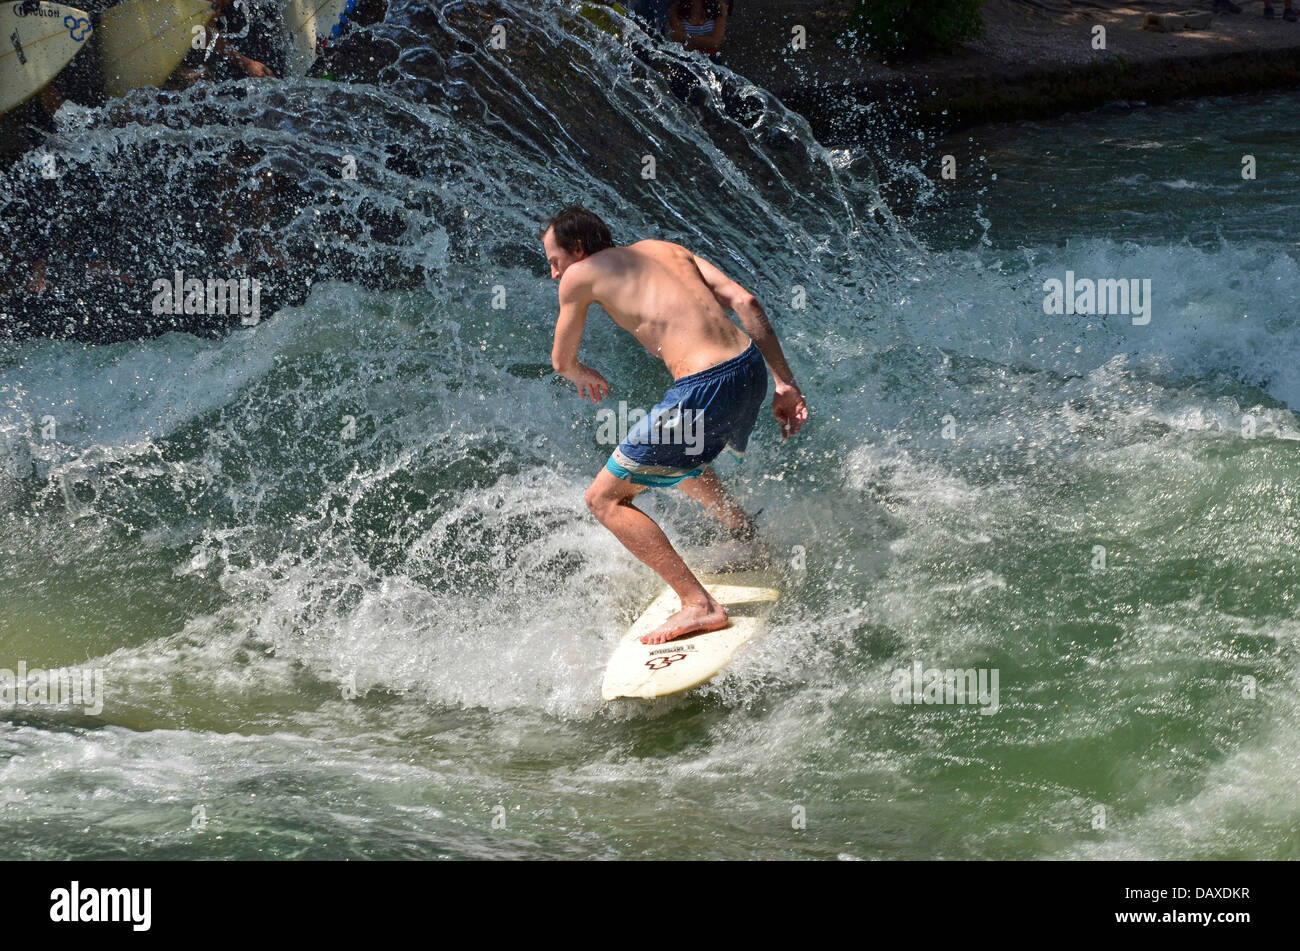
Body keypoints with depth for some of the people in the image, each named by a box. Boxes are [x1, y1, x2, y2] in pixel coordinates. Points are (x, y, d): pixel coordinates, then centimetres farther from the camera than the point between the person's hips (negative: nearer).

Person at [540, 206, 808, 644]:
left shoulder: (580, 276, 6)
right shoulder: (664, 248, 21)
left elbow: (562, 361, 19)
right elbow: (744, 302, 11)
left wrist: (583, 376, 44)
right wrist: (785, 382, 10)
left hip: (706, 390, -8)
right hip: (750, 365, 8)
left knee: (604, 499, 3)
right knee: (677, 456, 37)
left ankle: (699, 606, -6)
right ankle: (750, 544, 51)